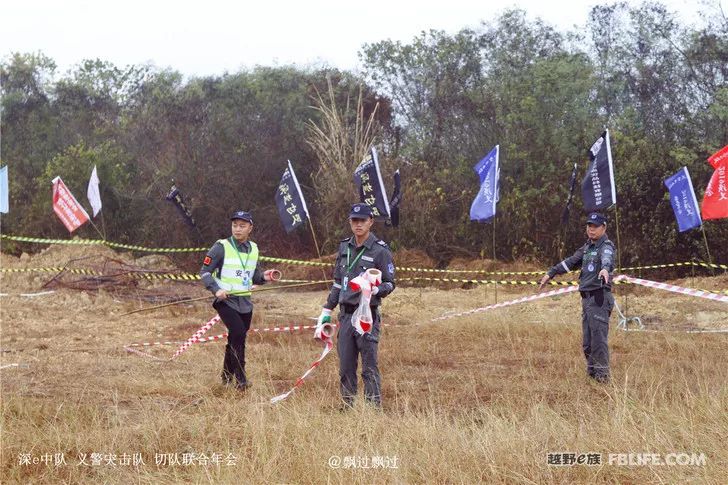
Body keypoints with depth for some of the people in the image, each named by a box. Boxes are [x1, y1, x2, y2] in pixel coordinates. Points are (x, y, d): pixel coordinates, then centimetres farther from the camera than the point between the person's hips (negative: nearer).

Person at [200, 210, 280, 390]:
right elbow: (204, 272, -6)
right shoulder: (221, 247, -6)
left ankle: (227, 378, 26)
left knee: (235, 340, 11)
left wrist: (264, 277, -2)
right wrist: (216, 289, -21)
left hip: (245, 302, 6)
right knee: (239, 333, -21)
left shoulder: (253, 249, 12)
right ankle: (241, 379, -15)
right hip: (226, 300, -6)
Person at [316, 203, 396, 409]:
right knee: (345, 366, 8)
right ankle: (347, 407, 17)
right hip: (346, 313, 6)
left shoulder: (380, 250, -6)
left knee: (369, 367, -5)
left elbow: (390, 283, -3)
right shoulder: (344, 247, 12)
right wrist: (327, 310, 20)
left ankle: (374, 407, -1)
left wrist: (376, 290, -24)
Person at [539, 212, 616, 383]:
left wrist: (605, 269, -54)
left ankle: (602, 374, -8)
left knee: (598, 338, -11)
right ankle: (592, 372, 18)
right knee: (587, 341, 10)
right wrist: (550, 274, 34)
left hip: (599, 298, -9)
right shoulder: (587, 247, 19)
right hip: (587, 298, 9)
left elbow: (607, 259, -31)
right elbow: (571, 261, 31)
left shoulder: (606, 246, -8)